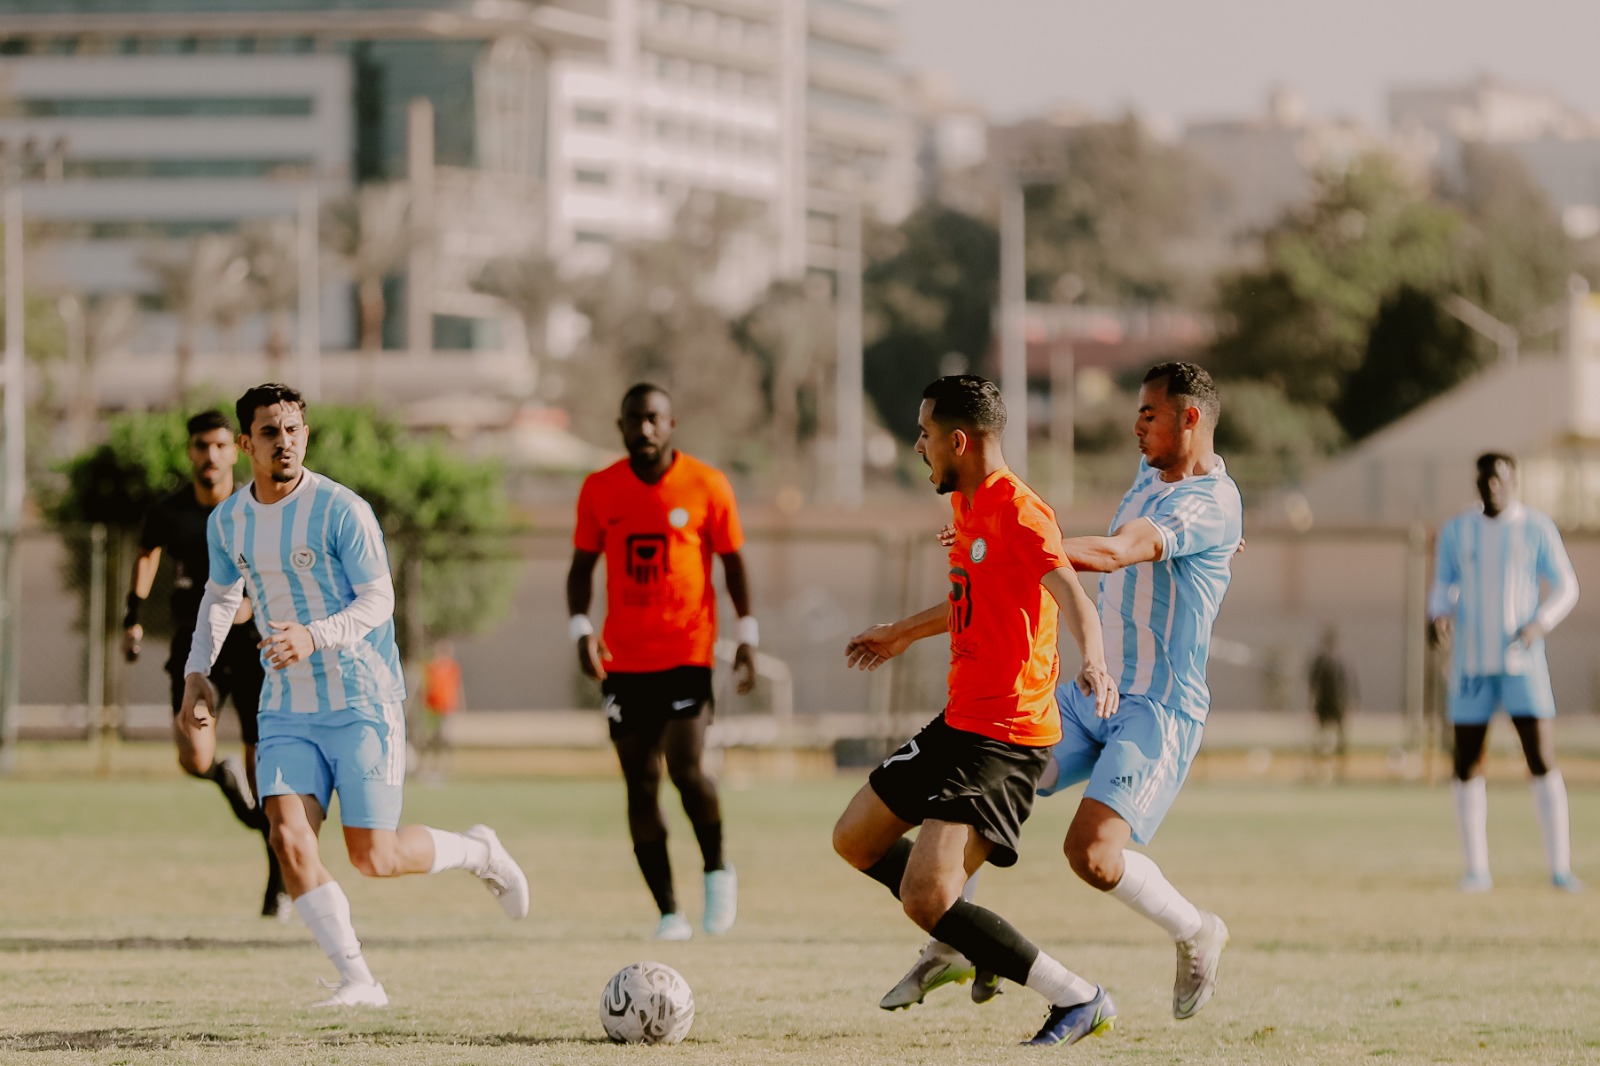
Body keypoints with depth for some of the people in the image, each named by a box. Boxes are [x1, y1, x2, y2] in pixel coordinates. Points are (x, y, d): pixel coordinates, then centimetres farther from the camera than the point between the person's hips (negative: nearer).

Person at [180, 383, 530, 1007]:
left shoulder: (341, 511, -13)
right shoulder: (227, 522, 5)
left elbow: (378, 600, -14)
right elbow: (220, 595, 22)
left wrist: (312, 637, -31)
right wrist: (196, 673, 9)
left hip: (362, 703, -5)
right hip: (287, 708, 5)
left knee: (373, 858, -6)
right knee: (289, 840, -15)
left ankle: (477, 852, 24)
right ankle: (358, 980, -7)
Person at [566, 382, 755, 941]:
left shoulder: (706, 487, -2)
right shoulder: (600, 490, 4)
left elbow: (733, 563, 5)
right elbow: (582, 565, 10)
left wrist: (747, 638, -2)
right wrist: (581, 631, -5)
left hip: (688, 653, -3)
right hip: (623, 660, 3)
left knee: (686, 768, -18)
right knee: (640, 786, -1)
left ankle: (717, 870, 9)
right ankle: (669, 912, 6)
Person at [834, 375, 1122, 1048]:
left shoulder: (1019, 514, -19)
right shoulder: (969, 506, 12)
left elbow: (1070, 595, -34)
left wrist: (1093, 665, -54)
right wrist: (905, 633, 45)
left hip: (1006, 739, -10)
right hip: (960, 722, 10)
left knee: (924, 898, -19)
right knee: (855, 840, 21)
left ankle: (1078, 1001, -9)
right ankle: (968, 947, 33)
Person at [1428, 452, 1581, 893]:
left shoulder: (1536, 528, -1)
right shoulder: (1456, 531, 5)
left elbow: (1565, 587, 3)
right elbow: (1443, 588, 12)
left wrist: (1539, 624, -15)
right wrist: (1439, 616, -11)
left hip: (1523, 663, -2)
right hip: (1471, 664, 2)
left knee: (1543, 761, -9)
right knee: (1467, 767, 0)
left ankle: (1560, 867, -2)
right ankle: (1477, 868, 10)